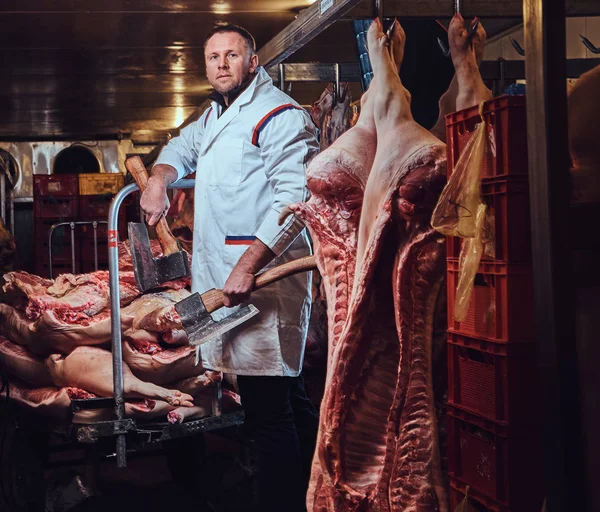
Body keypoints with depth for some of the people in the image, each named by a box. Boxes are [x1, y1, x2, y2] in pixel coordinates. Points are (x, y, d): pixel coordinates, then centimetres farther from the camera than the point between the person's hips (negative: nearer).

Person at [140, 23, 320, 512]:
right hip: (220, 276, 10)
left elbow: (294, 198, -20)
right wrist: (160, 179, 14)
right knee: (288, 397, 18)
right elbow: (182, 147, 38)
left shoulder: (281, 115, -10)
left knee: (269, 407, -10)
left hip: (264, 276, -10)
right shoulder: (215, 115, 20)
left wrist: (248, 266, -25)